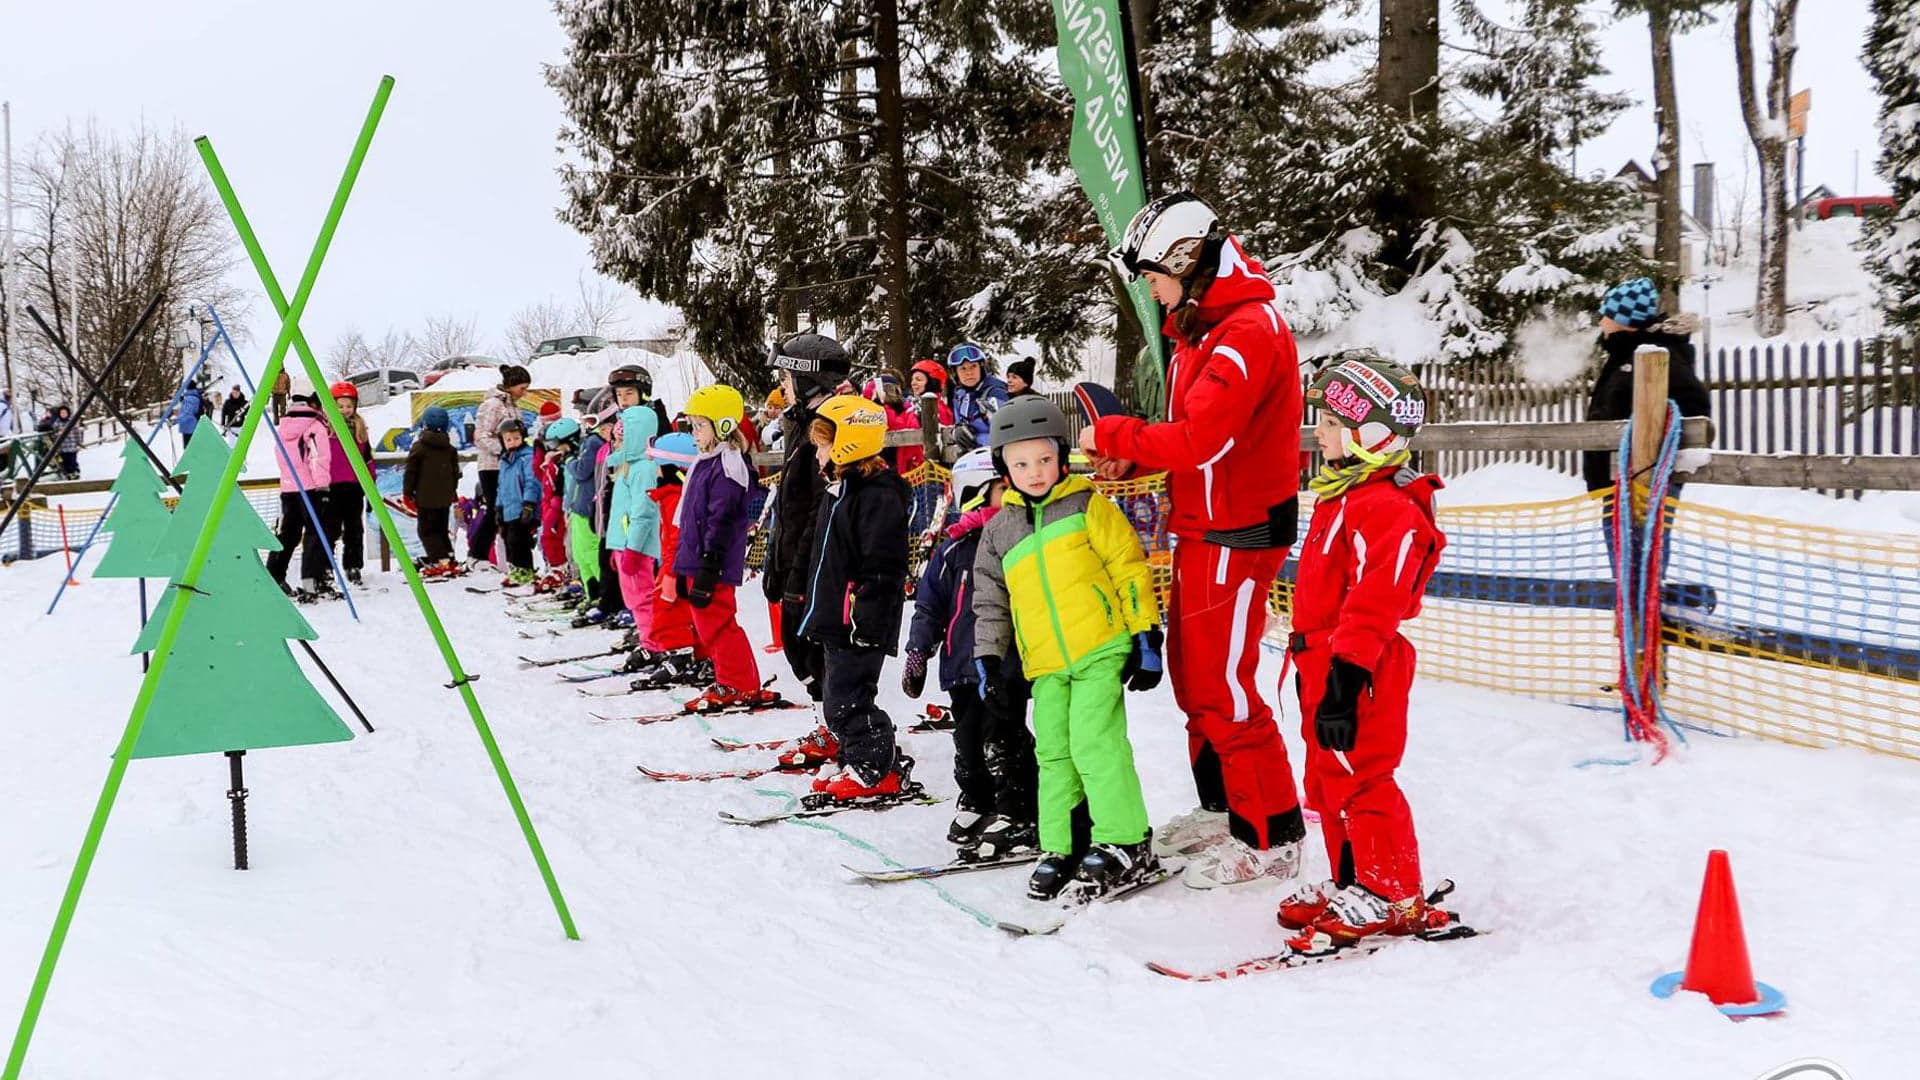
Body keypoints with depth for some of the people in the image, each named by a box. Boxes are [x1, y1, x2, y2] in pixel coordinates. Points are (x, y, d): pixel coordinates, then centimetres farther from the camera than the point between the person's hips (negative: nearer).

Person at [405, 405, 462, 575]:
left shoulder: (419, 447, -10)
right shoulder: (450, 449, 8)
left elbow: (411, 472, -9)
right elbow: (455, 472, 15)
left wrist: (407, 493, -1)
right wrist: (452, 490, 26)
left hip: (426, 497, -6)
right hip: (445, 497, 6)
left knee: (426, 530, -1)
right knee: (441, 529, 16)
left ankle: (439, 560, -13)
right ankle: (449, 559, 12)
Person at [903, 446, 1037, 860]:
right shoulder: (954, 550, 7)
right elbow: (930, 604, 13)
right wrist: (917, 654, 10)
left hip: (1007, 665, -3)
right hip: (963, 665, 3)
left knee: (1002, 741, -6)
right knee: (968, 742, 11)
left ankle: (1017, 817, 3)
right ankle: (976, 804, 29)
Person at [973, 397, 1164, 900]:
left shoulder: (1088, 506, -1)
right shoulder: (1000, 529, 13)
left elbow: (1130, 570, -2)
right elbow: (990, 601, 19)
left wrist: (1145, 636, -6)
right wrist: (987, 656, 10)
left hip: (1100, 650, -5)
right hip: (1046, 663, 5)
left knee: (1094, 743, -11)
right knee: (1054, 754, 7)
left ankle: (1126, 844, 0)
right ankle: (1061, 849, 17)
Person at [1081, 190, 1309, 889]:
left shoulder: (1249, 330, -19)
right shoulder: (1199, 328, 13)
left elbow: (1199, 438, -28)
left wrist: (1110, 434, -16)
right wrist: (1129, 457, 0)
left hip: (1238, 535, -10)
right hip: (1200, 531, 10)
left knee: (1224, 688, -5)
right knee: (1192, 675, 16)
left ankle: (1271, 839, 5)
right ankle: (1221, 808, 31)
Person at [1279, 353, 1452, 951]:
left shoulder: (1388, 508, -19)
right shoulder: (1342, 495, 15)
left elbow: (1374, 604, -26)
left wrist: (1344, 677, -28)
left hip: (1357, 669, -11)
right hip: (1324, 660, 11)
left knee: (1359, 781, -4)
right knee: (1328, 780, 17)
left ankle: (1395, 899, 7)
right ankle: (1351, 883, 29)